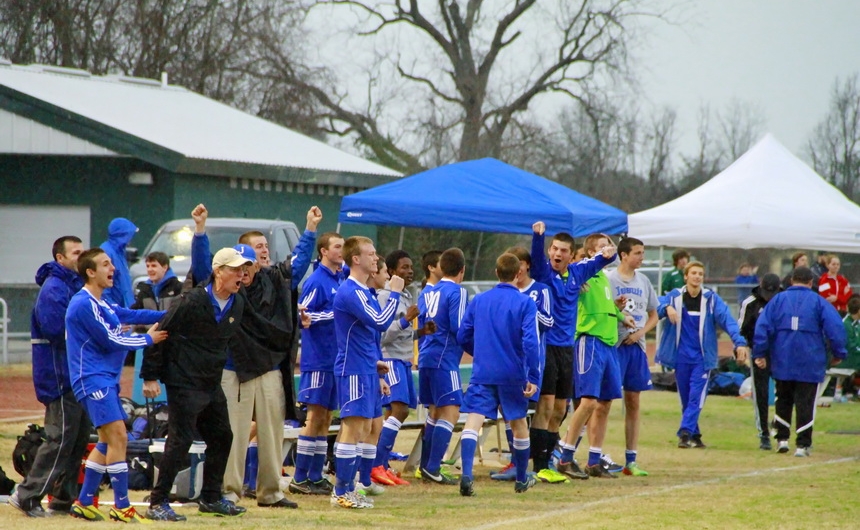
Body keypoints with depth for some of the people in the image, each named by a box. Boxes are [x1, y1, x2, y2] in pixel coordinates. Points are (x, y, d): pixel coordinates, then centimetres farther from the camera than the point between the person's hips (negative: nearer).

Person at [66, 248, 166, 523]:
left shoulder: (100, 304, 17)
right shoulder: (84, 304, -14)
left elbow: (131, 314, 19)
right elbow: (111, 341, -14)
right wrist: (148, 339, -3)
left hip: (105, 379, 10)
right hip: (93, 379, -10)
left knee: (109, 441, 11)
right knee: (118, 436, -14)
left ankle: (83, 503, 16)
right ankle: (122, 507, -12)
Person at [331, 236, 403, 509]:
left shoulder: (363, 292, 17)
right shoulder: (350, 292, -15)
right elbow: (380, 322, -25)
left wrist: (377, 374, 22)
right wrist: (394, 293, -14)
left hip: (367, 371, 10)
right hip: (354, 371, -10)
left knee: (364, 429, 10)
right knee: (353, 427, -9)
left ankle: (349, 489, 15)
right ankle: (341, 492, -5)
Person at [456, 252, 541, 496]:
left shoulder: (478, 300, 6)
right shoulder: (525, 303, -6)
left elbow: (462, 336, 9)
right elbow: (530, 342, -15)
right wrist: (533, 377, -12)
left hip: (482, 373, 1)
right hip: (513, 374, -1)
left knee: (473, 421, -9)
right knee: (519, 424, 16)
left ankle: (466, 475, -29)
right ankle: (522, 480, 31)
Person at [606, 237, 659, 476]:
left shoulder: (643, 281, 12)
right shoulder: (607, 279, -5)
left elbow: (653, 315, 18)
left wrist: (640, 332, 0)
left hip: (636, 346, 6)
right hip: (612, 345, -6)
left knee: (633, 402, 8)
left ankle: (631, 460, 13)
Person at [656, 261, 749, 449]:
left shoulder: (711, 299, 0)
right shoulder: (674, 296, 2)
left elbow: (727, 319, -12)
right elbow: (656, 307, -13)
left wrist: (739, 342, -27)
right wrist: (667, 308, -37)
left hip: (702, 357, -1)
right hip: (680, 357, 1)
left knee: (696, 397, -12)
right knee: (686, 399, 6)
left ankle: (685, 433, -16)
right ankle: (694, 435, 16)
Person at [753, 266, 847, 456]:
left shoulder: (778, 300, 6)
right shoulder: (819, 302, 0)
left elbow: (762, 327, -1)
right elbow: (835, 327, -7)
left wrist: (760, 354, 1)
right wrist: (838, 354, 3)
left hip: (782, 362, 2)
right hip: (810, 364, -2)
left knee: (783, 400, 18)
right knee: (805, 403, 1)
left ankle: (782, 439, 18)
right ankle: (803, 444, -2)